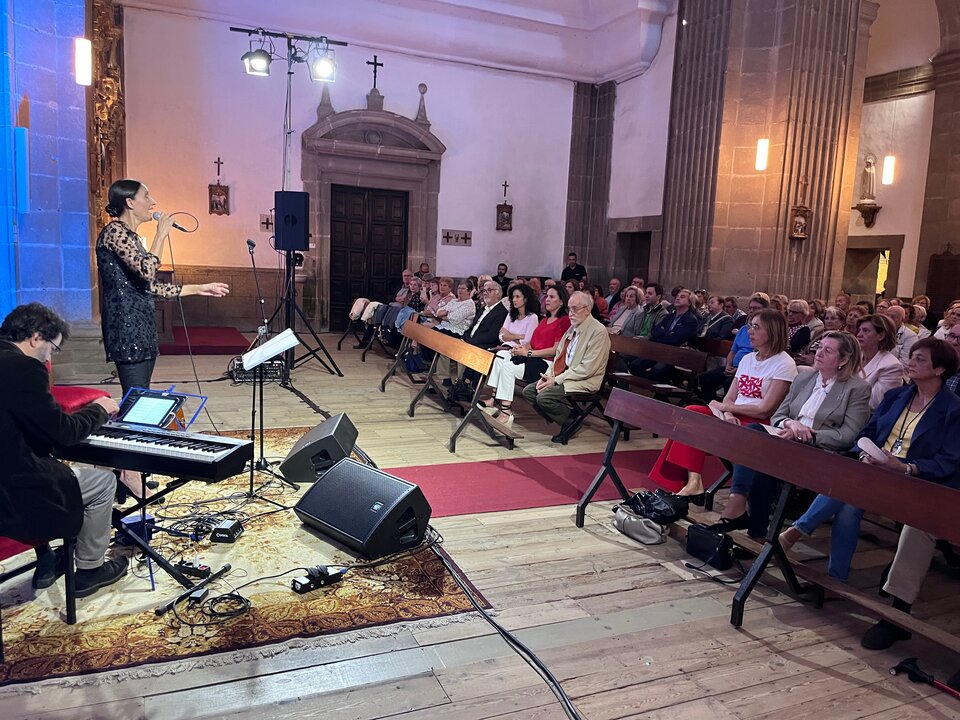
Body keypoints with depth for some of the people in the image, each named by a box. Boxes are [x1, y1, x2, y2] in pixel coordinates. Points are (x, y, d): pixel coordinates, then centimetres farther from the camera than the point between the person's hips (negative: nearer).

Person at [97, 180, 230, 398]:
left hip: (142, 330, 10)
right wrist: (161, 234, -10)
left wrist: (198, 289, 20)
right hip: (127, 330, -9)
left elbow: (150, 287, 19)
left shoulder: (133, 238, 19)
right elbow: (147, 271, -23)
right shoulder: (114, 231, -9)